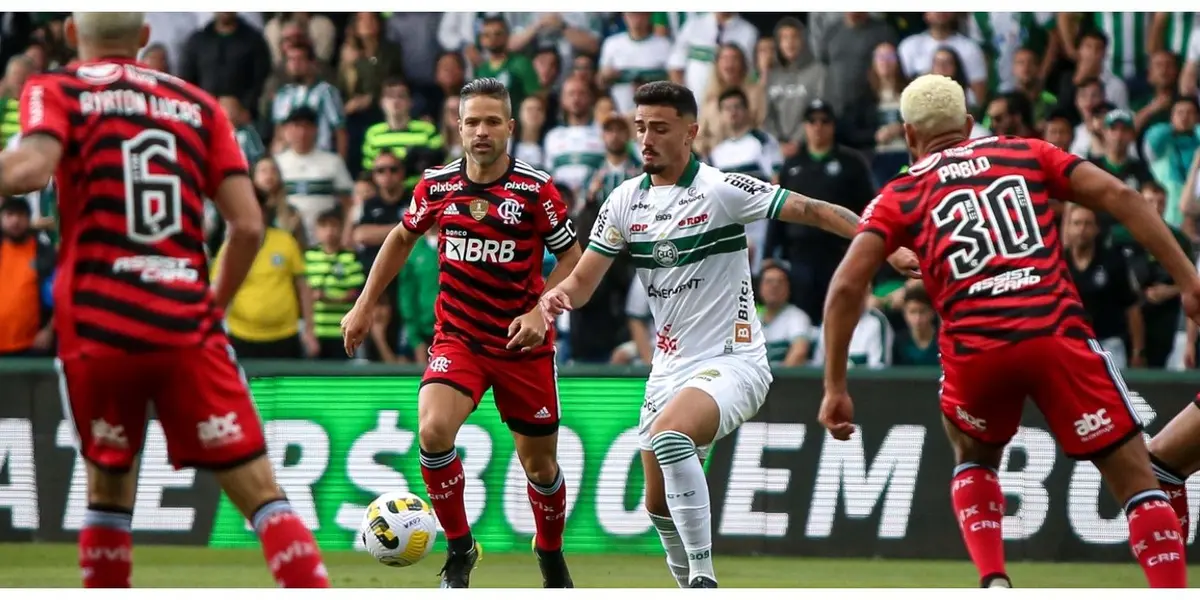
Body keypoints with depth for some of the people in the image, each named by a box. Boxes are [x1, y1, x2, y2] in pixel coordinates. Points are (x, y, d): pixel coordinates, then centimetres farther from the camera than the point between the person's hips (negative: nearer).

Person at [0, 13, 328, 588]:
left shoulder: (55, 92, 4)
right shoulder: (198, 105, 13)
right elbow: (248, 225, 6)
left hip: (96, 326, -1)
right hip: (187, 324, 1)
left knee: (108, 485, 17)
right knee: (259, 490, -2)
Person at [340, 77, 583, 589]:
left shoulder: (536, 189, -10)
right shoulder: (437, 184, -2)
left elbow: (571, 257, -1)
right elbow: (403, 237, 16)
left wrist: (541, 310, -16)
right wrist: (365, 305, 15)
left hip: (522, 342, -1)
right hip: (458, 336, 1)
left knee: (539, 463, 8)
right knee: (433, 431, -24)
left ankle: (551, 553, 36)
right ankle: (459, 548, -5)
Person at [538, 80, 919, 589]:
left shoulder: (722, 189, -12)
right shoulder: (625, 201, 5)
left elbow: (813, 211, -14)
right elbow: (583, 281, 7)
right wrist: (555, 296, -17)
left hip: (731, 361, -7)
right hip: (669, 369, 7)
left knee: (669, 434, -34)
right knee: (659, 505, 10)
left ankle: (704, 580, -30)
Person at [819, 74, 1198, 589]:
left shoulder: (899, 197, 18)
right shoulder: (1027, 154, 20)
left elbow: (846, 286, 4)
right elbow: (1118, 196, 6)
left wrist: (835, 388, 8)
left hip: (974, 351, 1)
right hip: (1058, 334, -1)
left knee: (972, 457, 31)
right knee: (1136, 482, 5)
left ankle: (994, 585, 10)